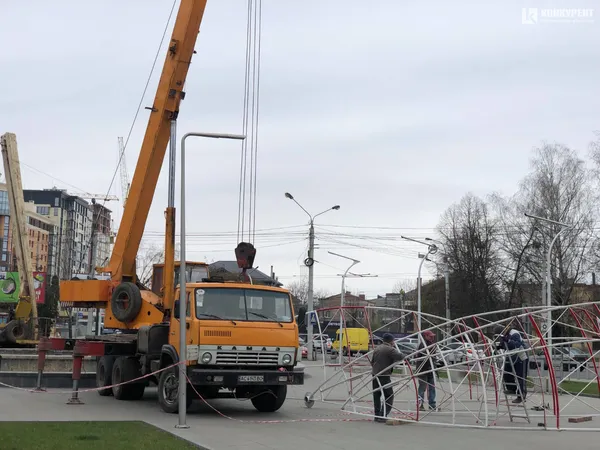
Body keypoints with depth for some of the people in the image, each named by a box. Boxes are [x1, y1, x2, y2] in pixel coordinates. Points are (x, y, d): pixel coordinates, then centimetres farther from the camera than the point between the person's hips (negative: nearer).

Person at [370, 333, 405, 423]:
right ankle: (383, 416, -10)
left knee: (376, 396, 13)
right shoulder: (390, 349, -11)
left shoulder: (377, 348, 13)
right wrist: (402, 355, -2)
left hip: (375, 375, 8)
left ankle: (377, 415, 18)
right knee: (389, 396, -2)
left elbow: (372, 362, 19)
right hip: (384, 376, -8)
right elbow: (400, 357, -23)